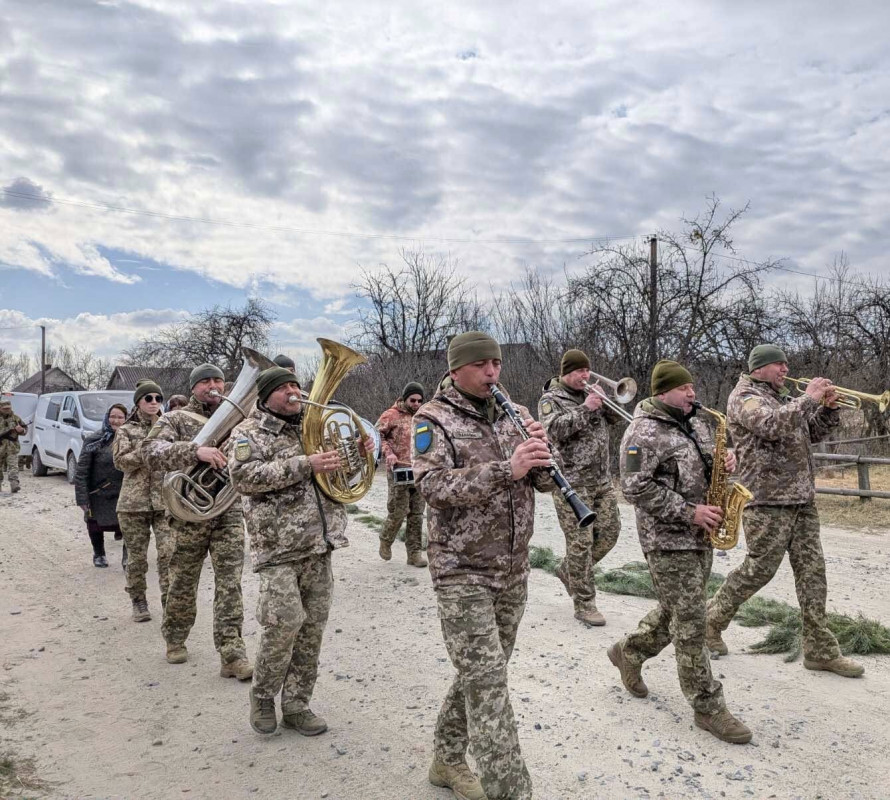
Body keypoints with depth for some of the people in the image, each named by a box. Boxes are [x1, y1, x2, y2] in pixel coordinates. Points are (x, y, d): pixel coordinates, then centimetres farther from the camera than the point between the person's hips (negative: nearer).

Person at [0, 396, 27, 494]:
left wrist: (21, 430, -8)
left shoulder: (15, 417, 8)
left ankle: (14, 484, -19)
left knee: (13, 466, -11)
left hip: (12, 448, 0)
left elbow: (25, 428, 15)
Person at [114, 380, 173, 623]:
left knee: (168, 551, -12)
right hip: (134, 501, 0)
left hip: (165, 500, 0)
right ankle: (139, 602, 24)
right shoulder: (126, 430, 8)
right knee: (137, 556, 7)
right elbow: (121, 461, -5)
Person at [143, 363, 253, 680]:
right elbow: (152, 453, -19)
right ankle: (175, 639, 34)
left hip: (229, 513, 2)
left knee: (230, 583, -4)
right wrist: (196, 451, -33)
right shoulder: (176, 420, -1)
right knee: (183, 584, 12)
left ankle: (231, 652, -2)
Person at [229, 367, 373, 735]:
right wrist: (304, 465, -23)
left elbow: (338, 472, 27)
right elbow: (243, 476, -18)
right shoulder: (249, 432, 0)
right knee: (284, 623, -12)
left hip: (319, 545, 6)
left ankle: (295, 704, 23)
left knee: (312, 627, 8)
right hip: (277, 546, -6)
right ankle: (262, 696, 14)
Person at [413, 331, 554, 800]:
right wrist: (505, 469, -33)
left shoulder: (515, 415, 7)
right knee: (488, 682, -8)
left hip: (513, 571, 6)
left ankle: (447, 761, 36)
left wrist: (541, 455, -19)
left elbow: (546, 482, 4)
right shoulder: (433, 419, -9)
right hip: (462, 572, -6)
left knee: (480, 674, 17)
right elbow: (434, 487, -23)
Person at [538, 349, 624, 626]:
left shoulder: (589, 394, 15)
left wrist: (605, 401, -4)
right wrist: (584, 409, -21)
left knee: (609, 533, 10)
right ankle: (584, 604, 6)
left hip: (601, 479, 7)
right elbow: (554, 430, -21)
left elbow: (615, 417, 14)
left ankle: (568, 571, 30)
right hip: (572, 481, -7)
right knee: (580, 542, -4)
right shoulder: (551, 399, -4)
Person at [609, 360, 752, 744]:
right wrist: (689, 512, -21)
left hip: (700, 536, 8)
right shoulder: (644, 431, -15)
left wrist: (724, 462, -2)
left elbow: (704, 469, 22)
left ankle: (628, 652, 38)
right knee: (690, 623, -3)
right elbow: (635, 488, -21)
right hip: (667, 540, -8)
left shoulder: (695, 424, 12)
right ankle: (707, 707, 8)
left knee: (677, 611, 17)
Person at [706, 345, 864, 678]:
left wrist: (828, 408, 4)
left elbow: (813, 433, 21)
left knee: (812, 570, 6)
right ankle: (711, 619, 16)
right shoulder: (744, 396, -8)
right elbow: (772, 426, -26)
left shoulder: (783, 398, 19)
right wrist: (808, 398, -19)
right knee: (759, 569, -3)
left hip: (802, 499, 9)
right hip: (767, 500, -8)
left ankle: (820, 650, 12)